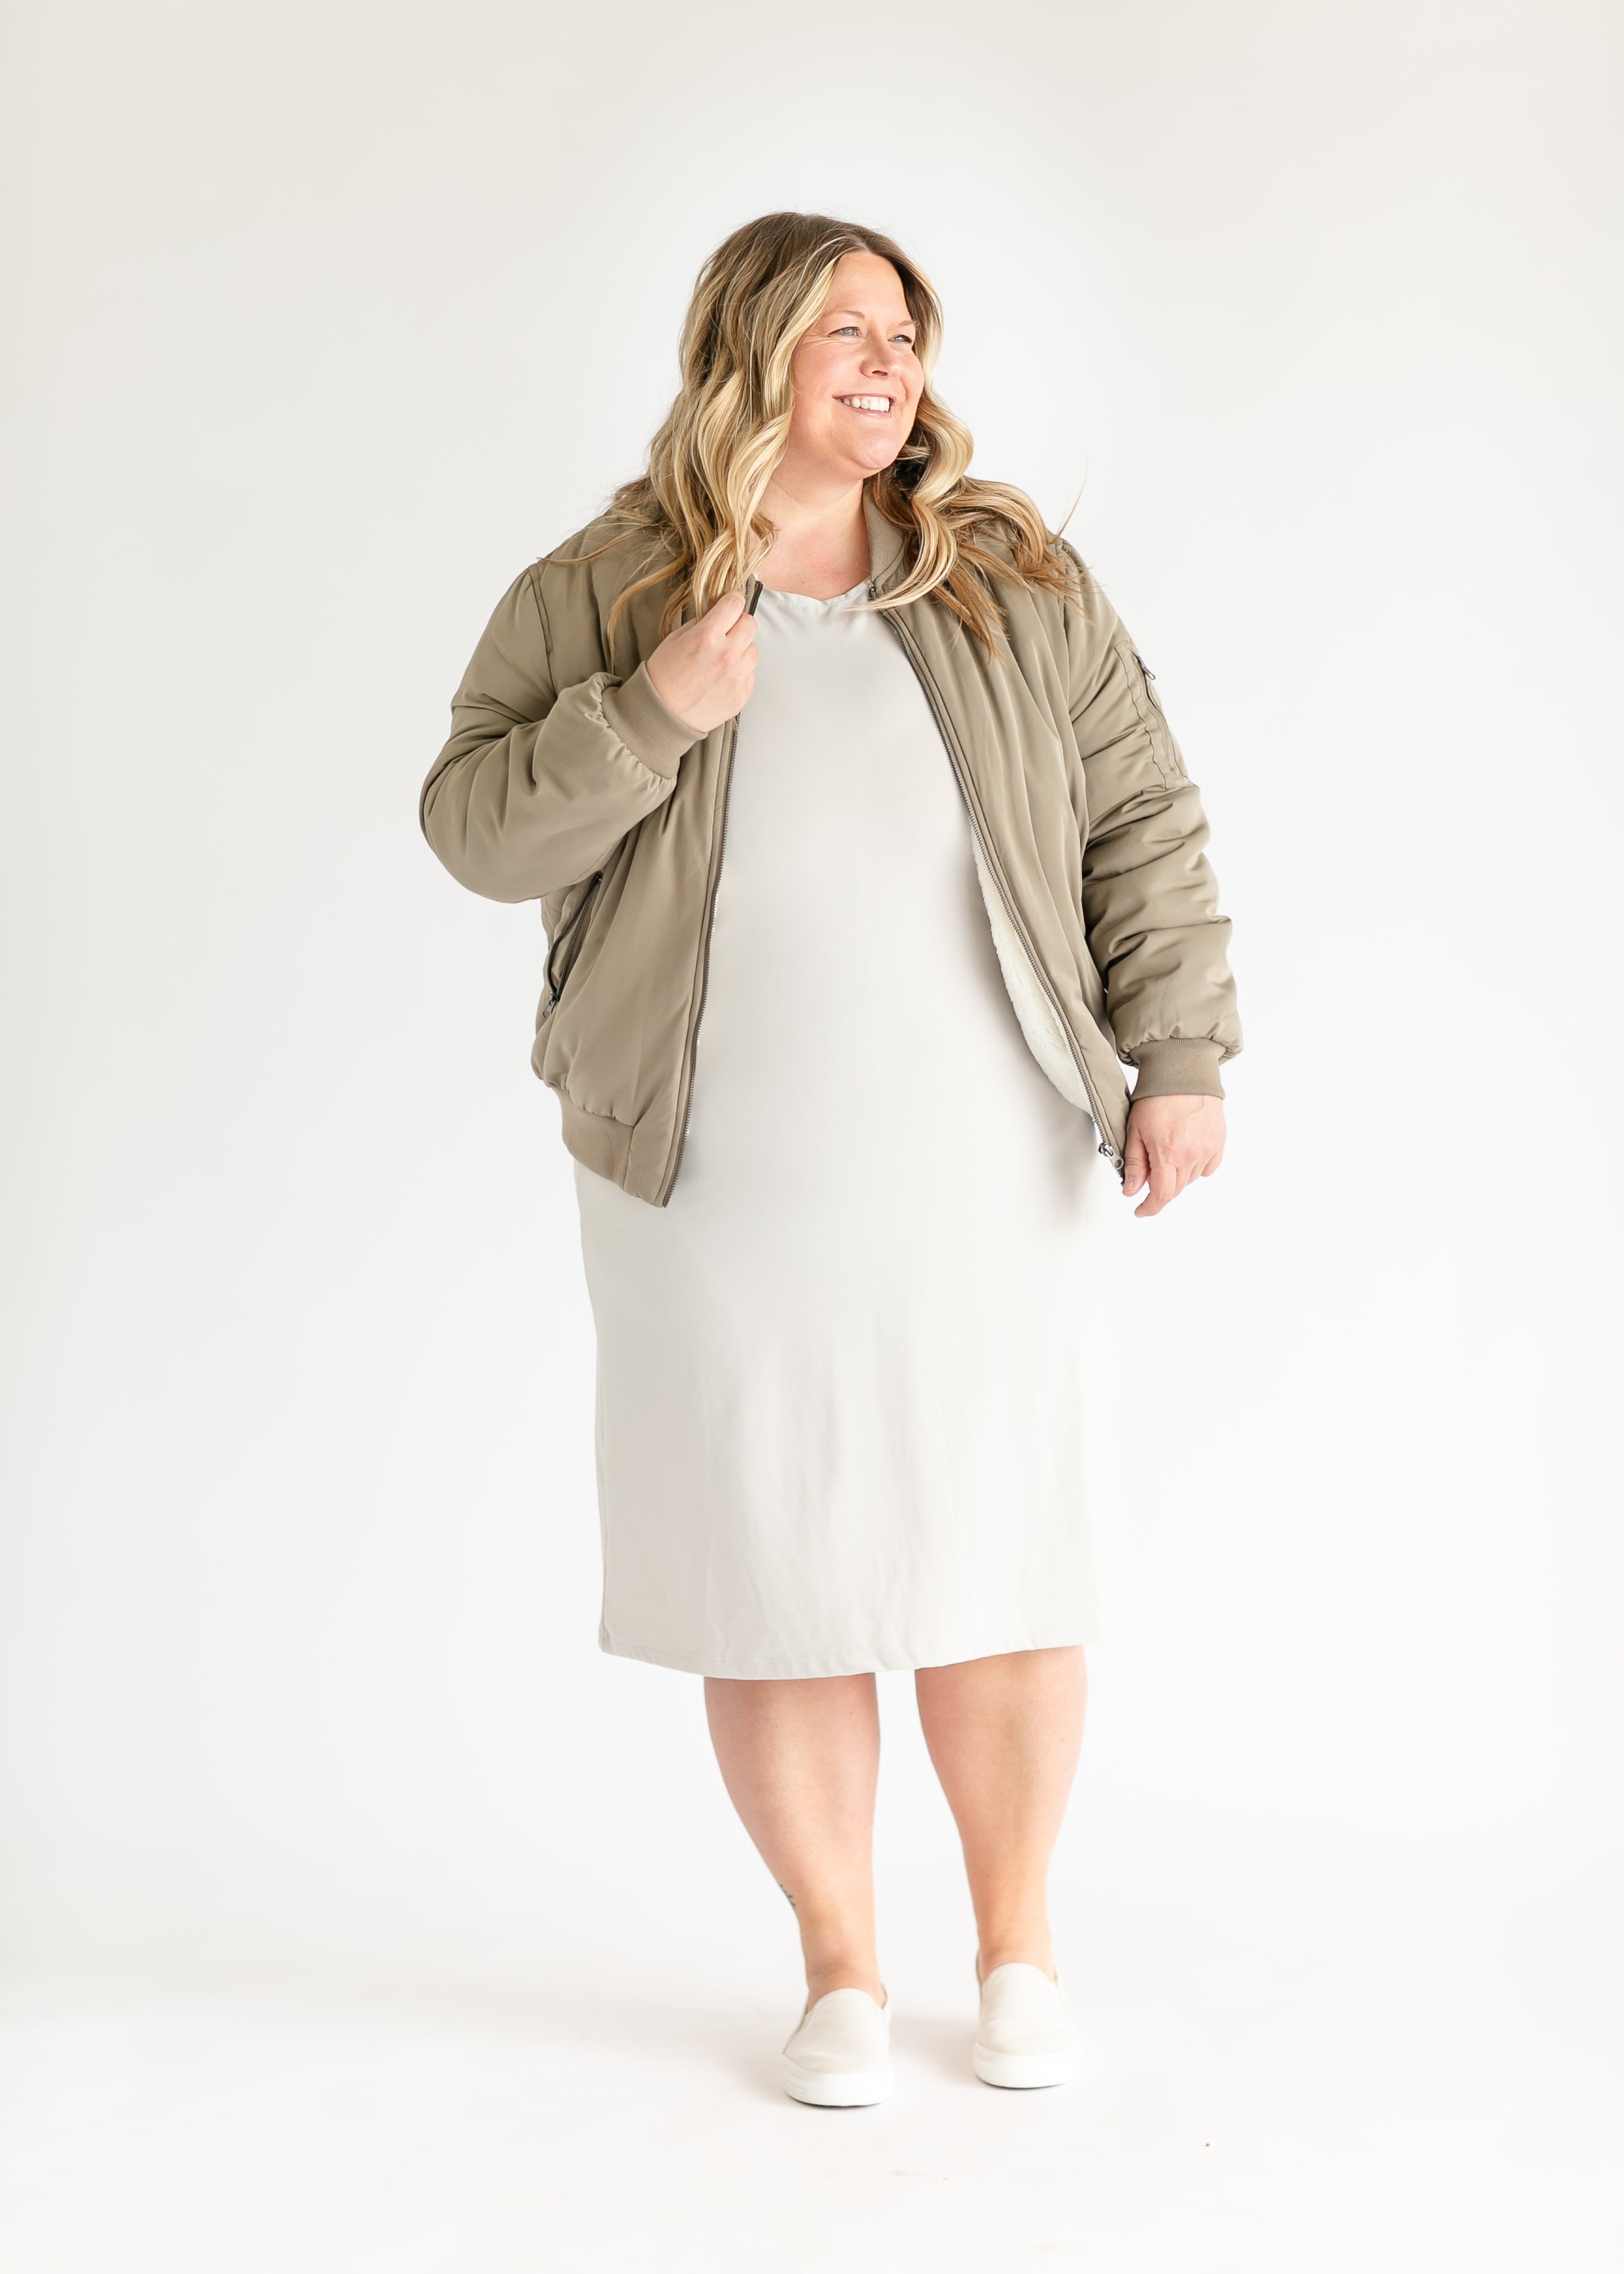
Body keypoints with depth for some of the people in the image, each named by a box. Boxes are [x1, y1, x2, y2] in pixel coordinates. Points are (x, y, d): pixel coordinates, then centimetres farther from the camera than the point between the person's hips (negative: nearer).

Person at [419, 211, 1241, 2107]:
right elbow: (477, 829, -2)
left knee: (998, 1557, 5)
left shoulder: (1019, 586, 6)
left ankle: (1017, 1942, 26)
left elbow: (1143, 826, 7)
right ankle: (840, 1967, 21)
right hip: (722, 1184, -1)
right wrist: (649, 717, -16)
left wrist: (1180, 1059, 0)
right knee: (770, 1567, 3)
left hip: (981, 1171, 1)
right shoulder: (593, 596, 3)